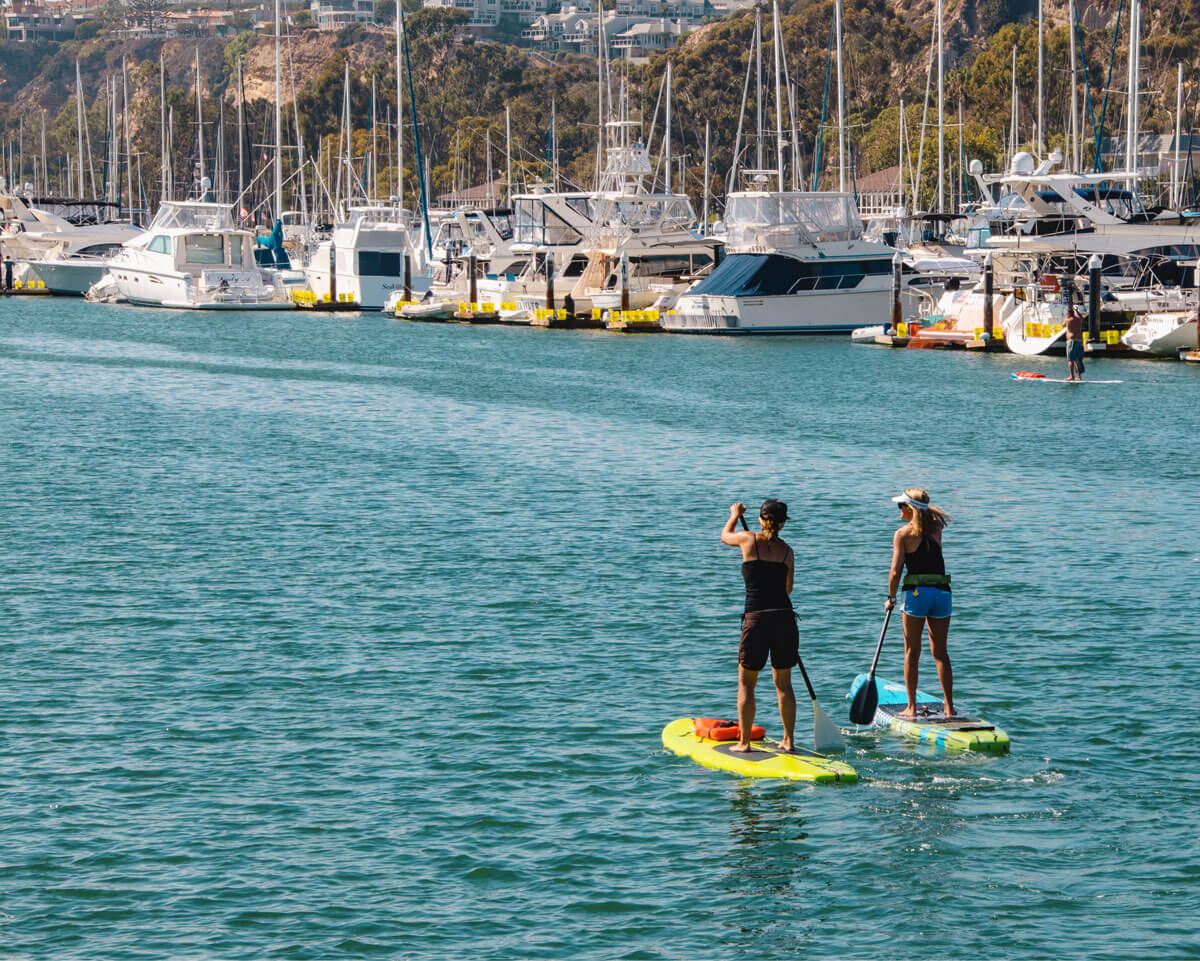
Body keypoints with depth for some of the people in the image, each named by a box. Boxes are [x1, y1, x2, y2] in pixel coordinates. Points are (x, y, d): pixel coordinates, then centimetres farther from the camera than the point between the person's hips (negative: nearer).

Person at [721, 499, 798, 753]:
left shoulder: (749, 540, -2)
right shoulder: (787, 551, 5)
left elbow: (725, 536, 21)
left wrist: (735, 515, 41)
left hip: (756, 619, -2)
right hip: (784, 618, 2)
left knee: (746, 684, 9)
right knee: (784, 684, 13)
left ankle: (744, 741, 8)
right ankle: (788, 740, 14)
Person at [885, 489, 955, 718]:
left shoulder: (903, 533, -4)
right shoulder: (936, 528, 9)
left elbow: (895, 570, -8)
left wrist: (891, 598, 2)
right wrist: (923, 507, 24)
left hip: (917, 592, -4)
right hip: (942, 592, 4)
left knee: (912, 652, 5)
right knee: (940, 652, 12)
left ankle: (912, 707, 4)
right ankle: (949, 706, 8)